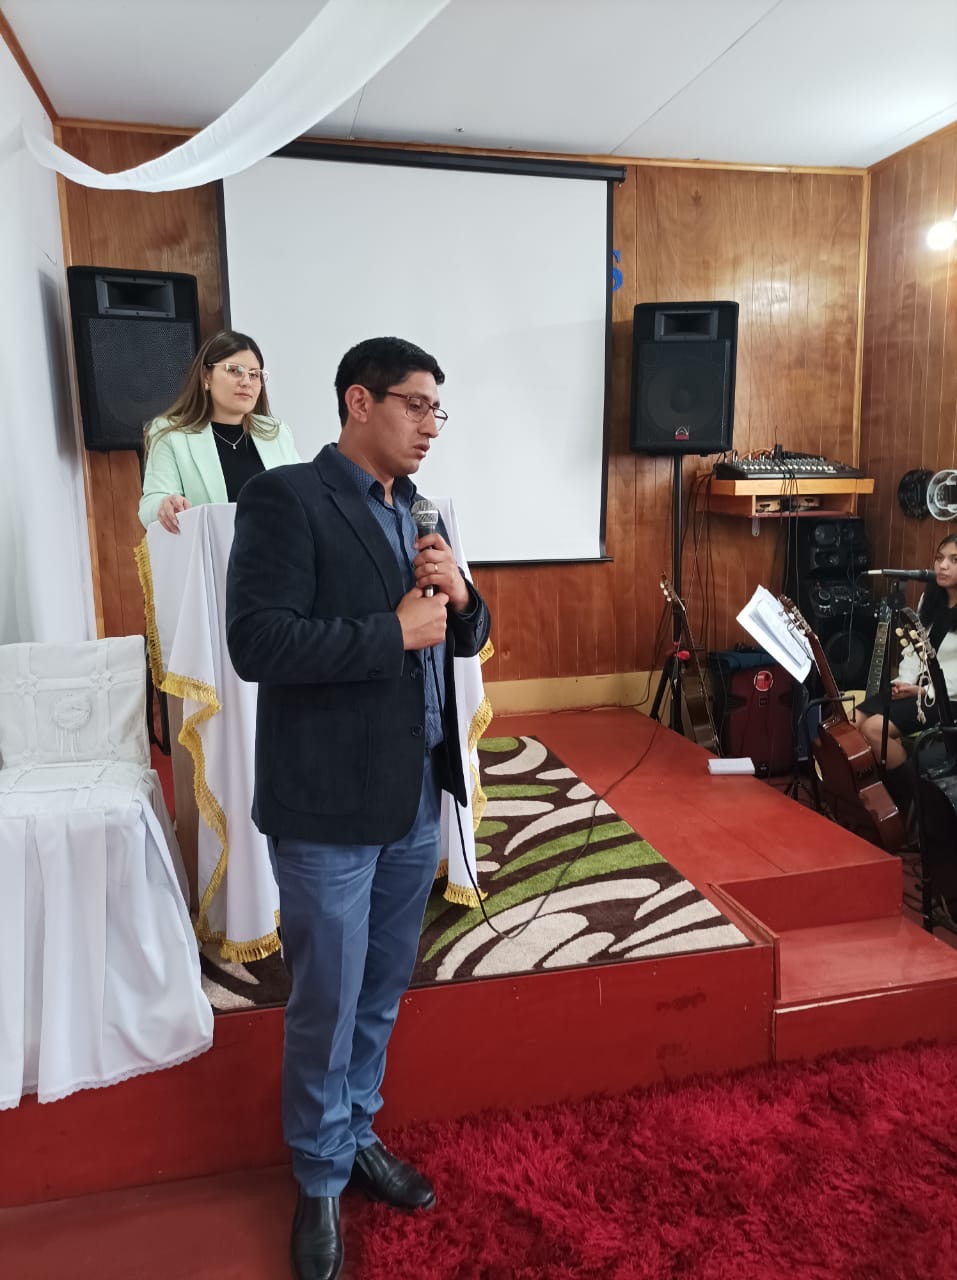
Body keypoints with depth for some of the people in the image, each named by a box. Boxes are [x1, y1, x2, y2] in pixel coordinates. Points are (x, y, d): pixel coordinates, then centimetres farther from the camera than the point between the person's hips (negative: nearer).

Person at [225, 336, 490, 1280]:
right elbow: (257, 643, -22)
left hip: (417, 794, 7)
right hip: (329, 804, -7)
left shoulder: (417, 511, 11)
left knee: (382, 993, 20)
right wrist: (396, 631, -19)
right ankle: (320, 1179, 33)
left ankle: (357, 1135, 42)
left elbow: (462, 640, 16)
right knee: (327, 1005, 9)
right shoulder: (286, 499, -12)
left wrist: (459, 600, -5)